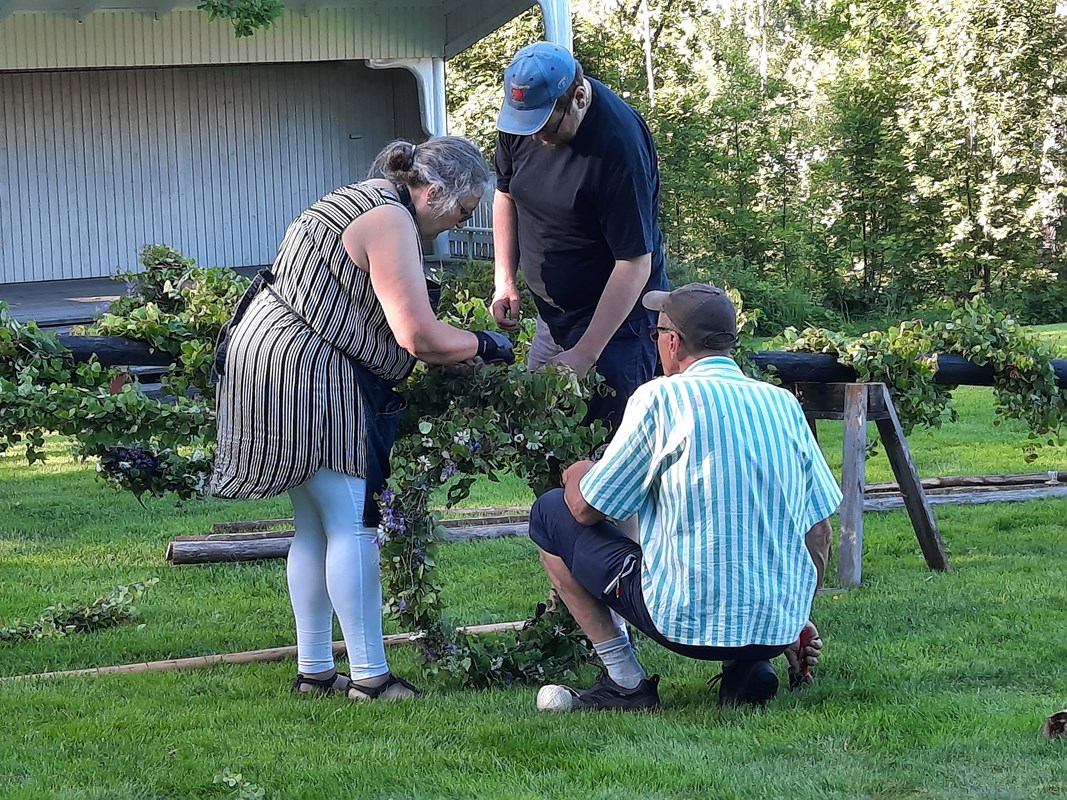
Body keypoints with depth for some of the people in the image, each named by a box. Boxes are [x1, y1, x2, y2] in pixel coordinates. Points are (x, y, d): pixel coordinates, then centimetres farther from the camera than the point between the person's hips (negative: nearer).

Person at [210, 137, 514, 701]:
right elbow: (420, 338, -19)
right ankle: (369, 676, -6)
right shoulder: (390, 221, -16)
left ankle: (313, 670, 17)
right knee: (353, 525, -8)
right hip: (302, 372, -11)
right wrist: (486, 347, -2)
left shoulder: (364, 201, 17)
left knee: (316, 527, 13)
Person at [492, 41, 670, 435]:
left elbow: (635, 265, -25)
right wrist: (505, 279, 2)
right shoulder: (520, 116, -6)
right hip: (553, 313, 7)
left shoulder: (619, 144, -27)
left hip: (616, 314, -7)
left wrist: (585, 355, -25)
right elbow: (506, 194, 14)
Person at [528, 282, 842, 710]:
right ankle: (749, 666, 13)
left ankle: (625, 682, 8)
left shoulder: (662, 397, -7)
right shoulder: (784, 403, 8)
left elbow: (586, 509, -1)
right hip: (780, 626, 6)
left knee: (550, 512, 13)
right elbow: (819, 532, 12)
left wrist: (576, 476, 23)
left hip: (687, 621, -5)